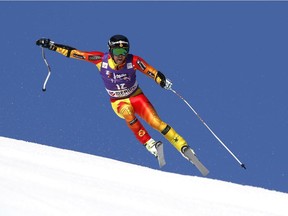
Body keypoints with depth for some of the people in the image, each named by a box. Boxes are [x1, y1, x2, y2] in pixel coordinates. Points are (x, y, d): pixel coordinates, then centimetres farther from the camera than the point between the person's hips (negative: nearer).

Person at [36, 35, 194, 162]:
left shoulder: (133, 61, -20)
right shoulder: (101, 59, -18)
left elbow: (153, 72, -19)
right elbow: (74, 53, -15)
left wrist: (163, 81, -39)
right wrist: (51, 45, -17)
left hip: (137, 97, 0)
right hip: (118, 102, 1)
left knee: (156, 122, -20)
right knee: (127, 113, -34)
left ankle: (183, 147, -13)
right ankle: (149, 144, -28)